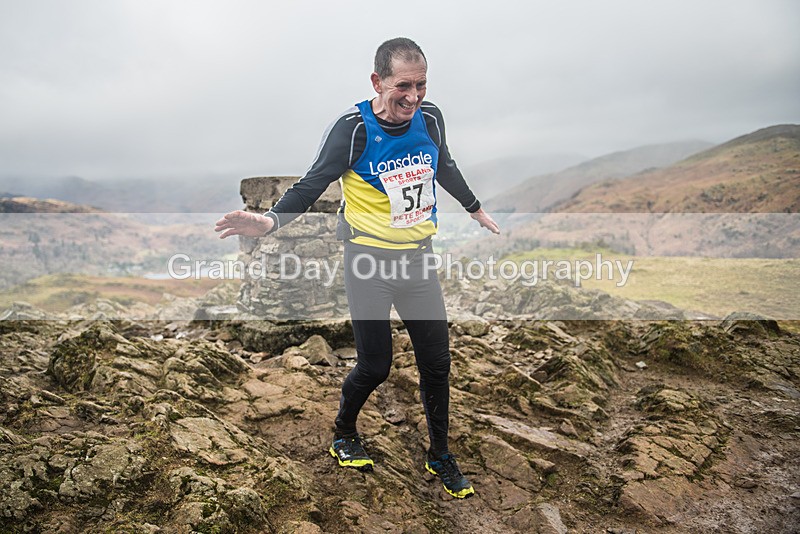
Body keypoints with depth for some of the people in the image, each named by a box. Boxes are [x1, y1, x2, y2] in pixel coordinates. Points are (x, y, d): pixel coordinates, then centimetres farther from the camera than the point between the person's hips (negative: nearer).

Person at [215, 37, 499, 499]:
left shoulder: (430, 118, -1)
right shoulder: (353, 128, -15)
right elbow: (313, 184, -14)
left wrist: (475, 209, 31)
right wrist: (270, 222, -32)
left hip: (418, 257, 5)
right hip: (369, 261, -4)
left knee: (437, 361, 8)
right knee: (375, 366, 0)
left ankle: (440, 456, 30)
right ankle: (344, 434, 33)